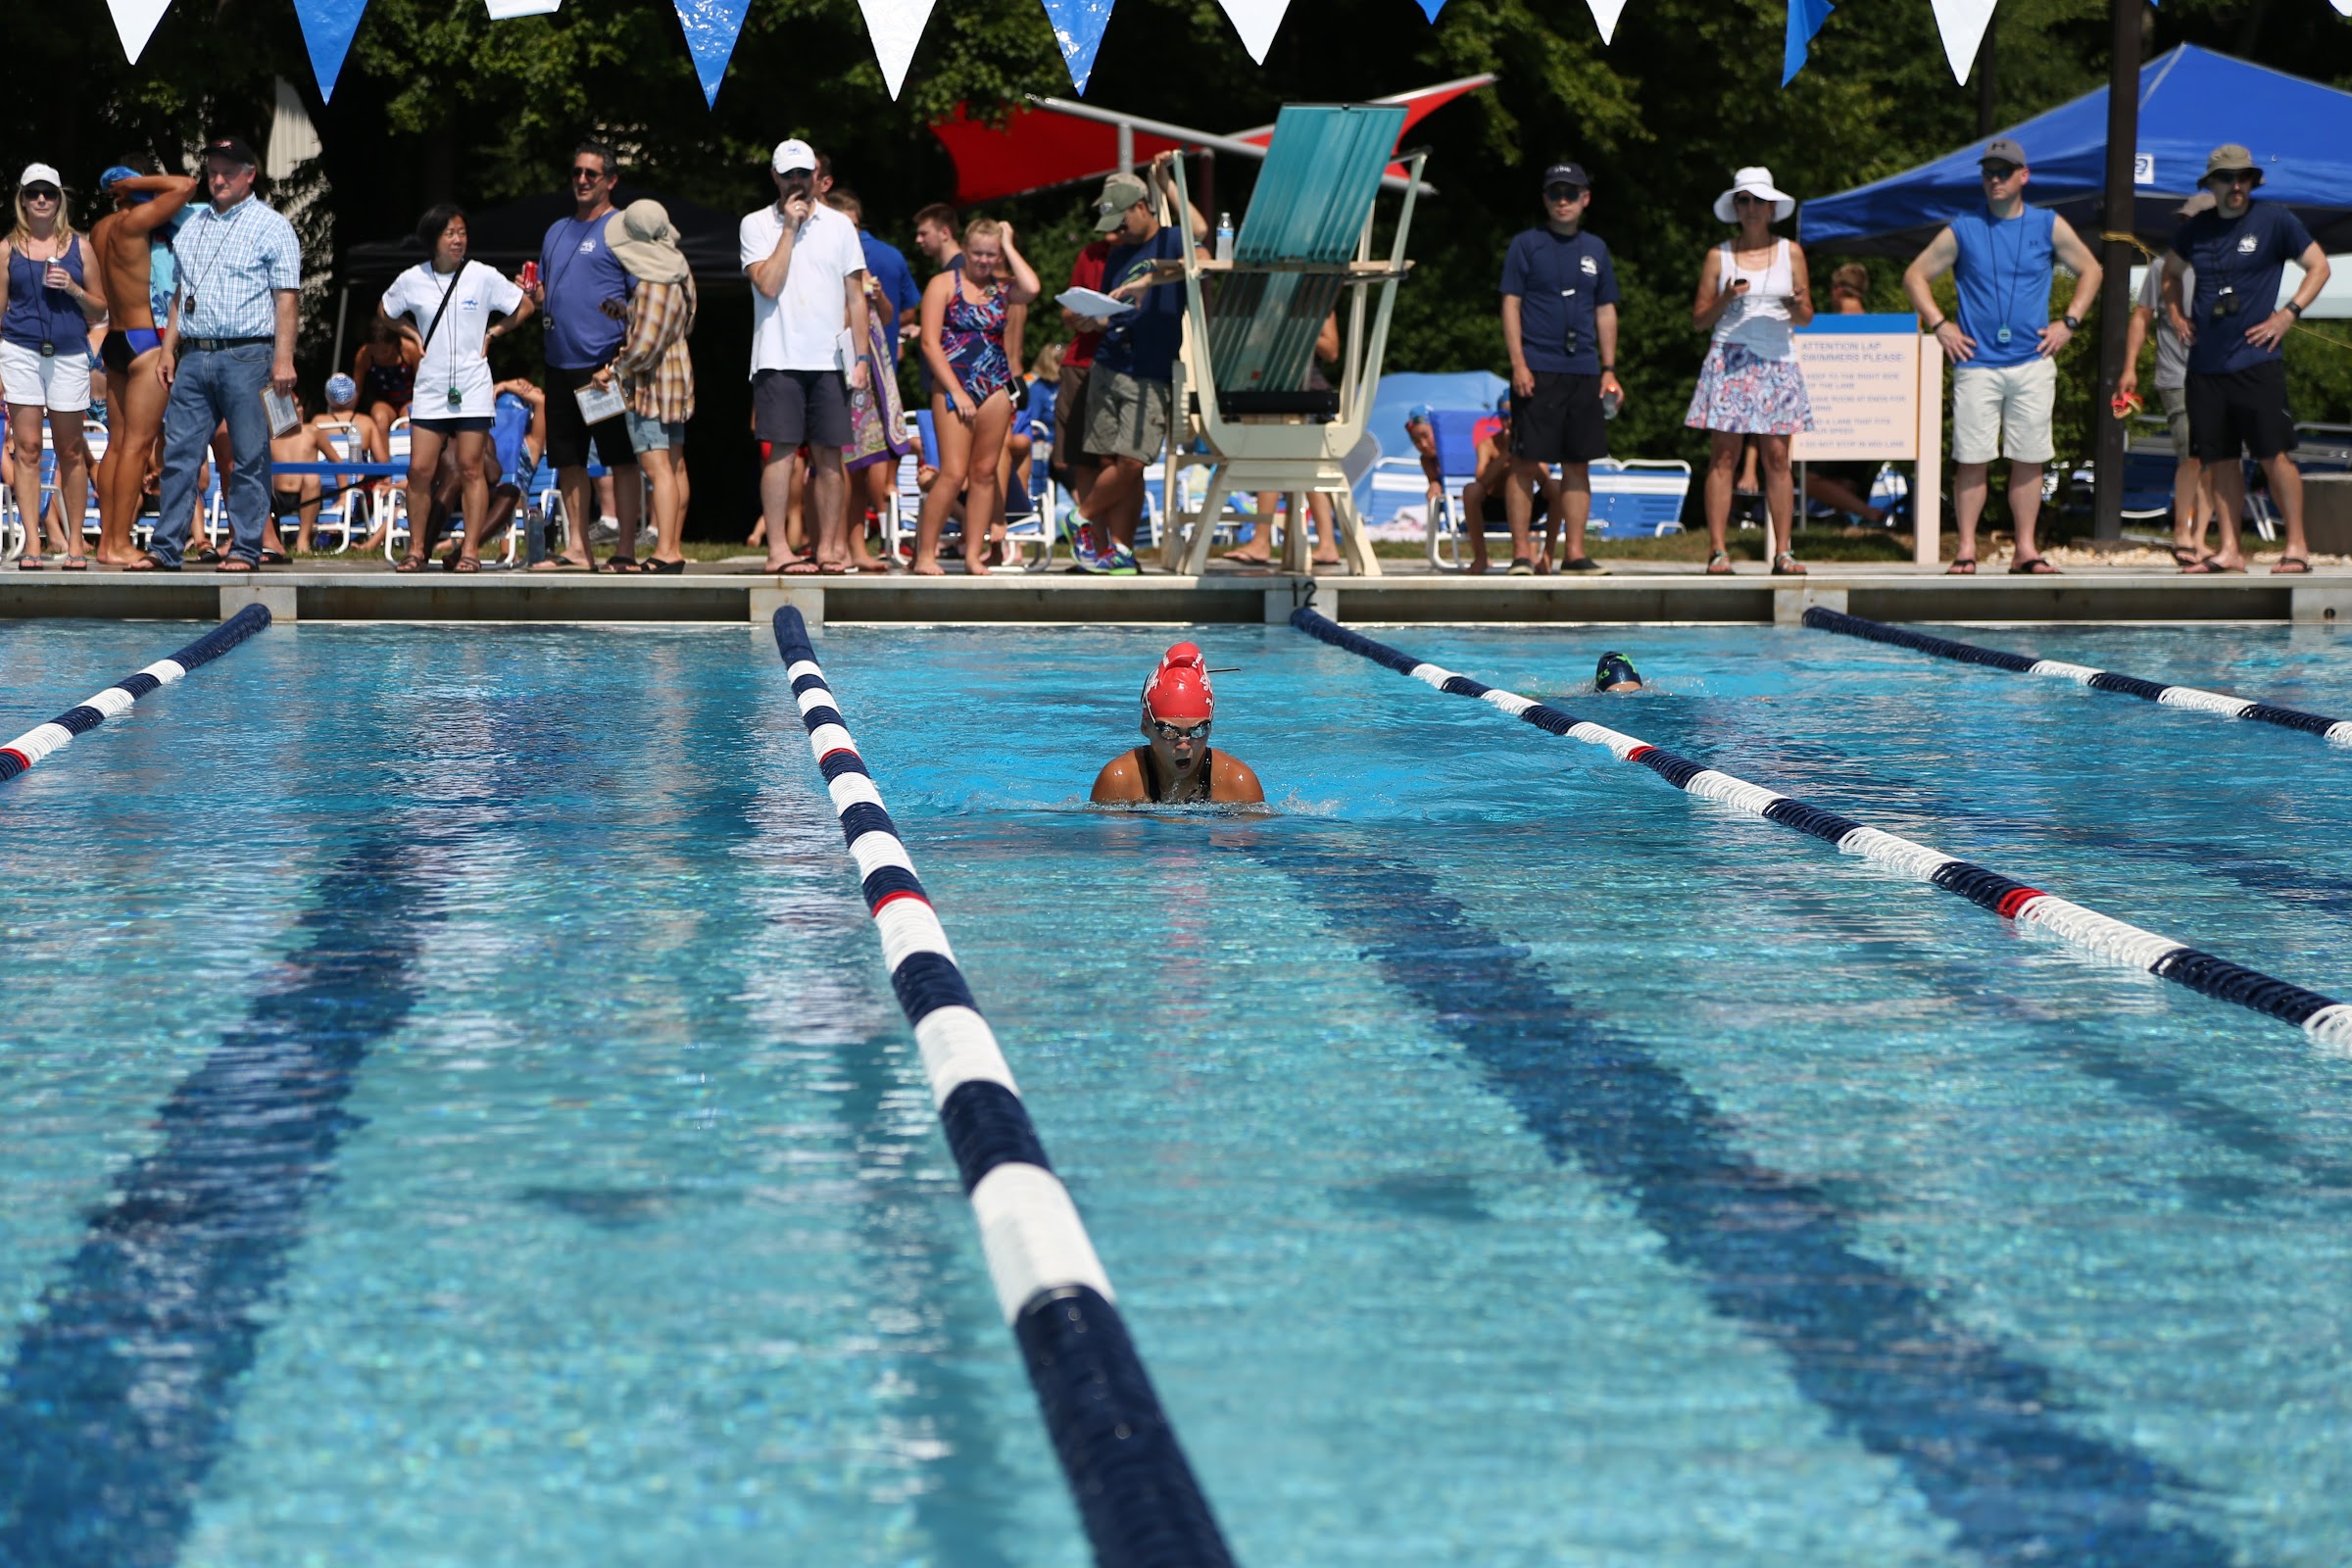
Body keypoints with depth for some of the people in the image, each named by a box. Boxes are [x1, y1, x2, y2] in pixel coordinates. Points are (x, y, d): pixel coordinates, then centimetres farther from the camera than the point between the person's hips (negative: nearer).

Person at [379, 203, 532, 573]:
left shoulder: (483, 277, -2)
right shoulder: (412, 280, 3)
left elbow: (524, 307, 8)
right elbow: (386, 312, 21)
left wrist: (492, 334, 2)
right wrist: (414, 336, 8)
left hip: (472, 387, -2)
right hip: (430, 387, 2)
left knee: (471, 469, -3)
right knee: (420, 469, -3)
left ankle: (470, 550, 0)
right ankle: (416, 549, 5)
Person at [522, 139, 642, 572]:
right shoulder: (557, 231, 20)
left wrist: (624, 309, -28)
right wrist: (534, 294, 4)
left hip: (605, 363, -7)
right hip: (561, 361, 7)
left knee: (620, 457, -5)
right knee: (568, 459, 9)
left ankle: (625, 548, -4)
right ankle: (577, 549, 14)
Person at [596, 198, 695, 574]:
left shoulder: (652, 286, -22)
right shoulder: (679, 272, 7)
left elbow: (643, 345, -24)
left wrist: (614, 370, -9)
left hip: (651, 381, -10)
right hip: (677, 371, 10)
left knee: (657, 467, -12)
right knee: (675, 465, 11)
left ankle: (664, 553, -16)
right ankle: (674, 548, 16)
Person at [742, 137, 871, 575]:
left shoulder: (839, 226, 11)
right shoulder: (756, 225, 4)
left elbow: (855, 297, 11)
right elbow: (768, 284, -10)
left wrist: (862, 356, 4)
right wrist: (789, 229, -8)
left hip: (829, 358, 3)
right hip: (778, 357, -2)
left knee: (828, 454, 2)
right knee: (781, 451, -7)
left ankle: (828, 547, 5)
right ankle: (777, 549, -6)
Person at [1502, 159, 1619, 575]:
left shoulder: (1595, 249, 14)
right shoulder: (1526, 245, 2)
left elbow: (1605, 311, 17)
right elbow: (1511, 305, -2)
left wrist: (1609, 370, 10)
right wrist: (1518, 363, -11)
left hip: (1583, 371, 4)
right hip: (1537, 370, -4)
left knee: (1578, 464, 5)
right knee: (1526, 462, -5)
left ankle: (1575, 553, 9)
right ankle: (1520, 553, -2)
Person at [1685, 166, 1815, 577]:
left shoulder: (1790, 252, 11)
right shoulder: (1718, 256, 7)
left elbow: (1806, 317, 11)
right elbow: (1698, 320, 8)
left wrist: (1796, 307, -11)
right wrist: (1724, 301, -11)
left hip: (1777, 362, 1)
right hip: (1729, 361, -1)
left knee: (1776, 456, -3)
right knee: (1724, 456, -6)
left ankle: (1783, 552, -2)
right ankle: (1718, 550, -6)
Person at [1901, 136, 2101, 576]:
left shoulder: (2048, 226, 8)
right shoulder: (1963, 230, 5)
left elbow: (2090, 270, 17)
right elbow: (1915, 276, 11)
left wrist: (2069, 322, 7)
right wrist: (1940, 325, 1)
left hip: (2033, 363, 1)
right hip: (1977, 363, -1)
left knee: (2029, 458, 2)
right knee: (1972, 460, -4)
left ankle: (2025, 550, 8)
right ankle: (1966, 550, 0)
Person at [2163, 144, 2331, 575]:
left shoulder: (2274, 220, -1)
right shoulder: (2197, 229, 12)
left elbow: (2319, 265, 3)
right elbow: (2171, 272, 30)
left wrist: (2288, 314, -7)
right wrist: (2176, 314, 14)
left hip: (2256, 361, -5)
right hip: (2205, 363, 5)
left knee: (2274, 455, -8)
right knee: (2219, 459, 5)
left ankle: (2297, 547, -3)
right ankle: (2229, 551, 10)